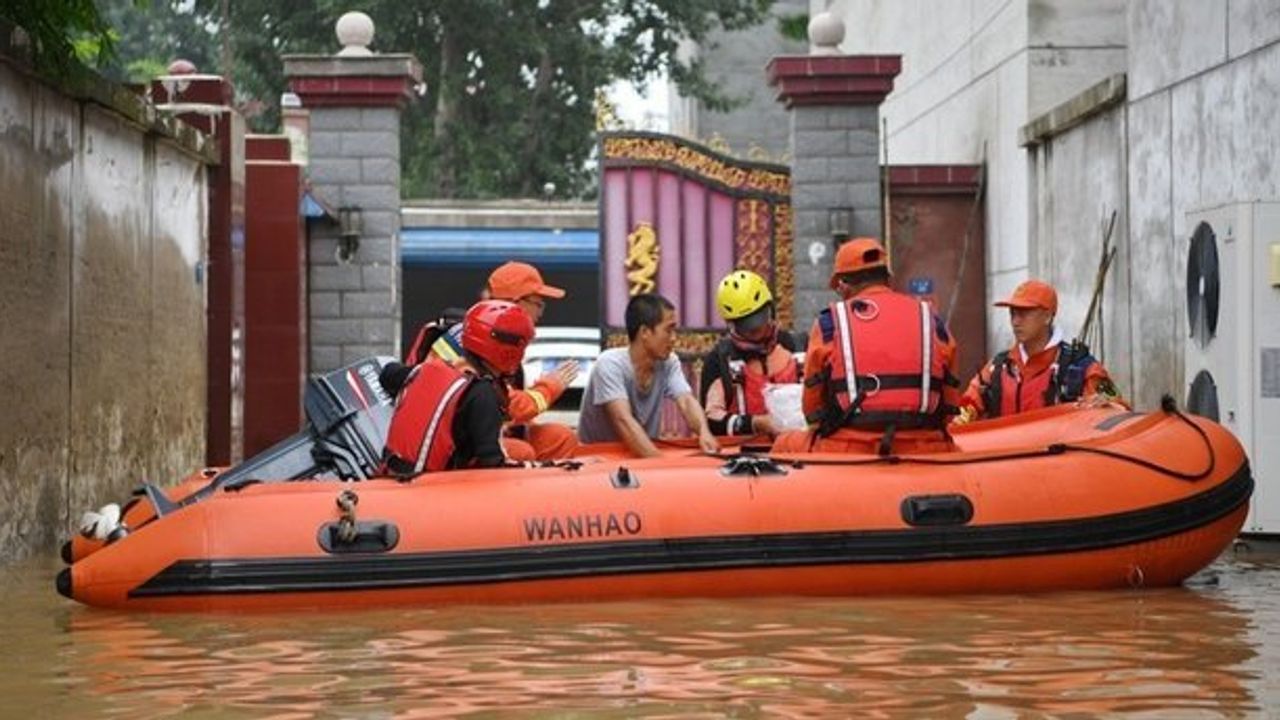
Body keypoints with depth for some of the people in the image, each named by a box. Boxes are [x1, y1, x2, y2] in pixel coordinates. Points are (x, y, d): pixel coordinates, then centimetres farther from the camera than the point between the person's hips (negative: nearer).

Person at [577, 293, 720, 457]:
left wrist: (704, 432, -34)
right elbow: (624, 421, -29)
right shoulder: (610, 364, -18)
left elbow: (686, 402, -13)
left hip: (644, 457, 5)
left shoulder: (669, 363, -2)